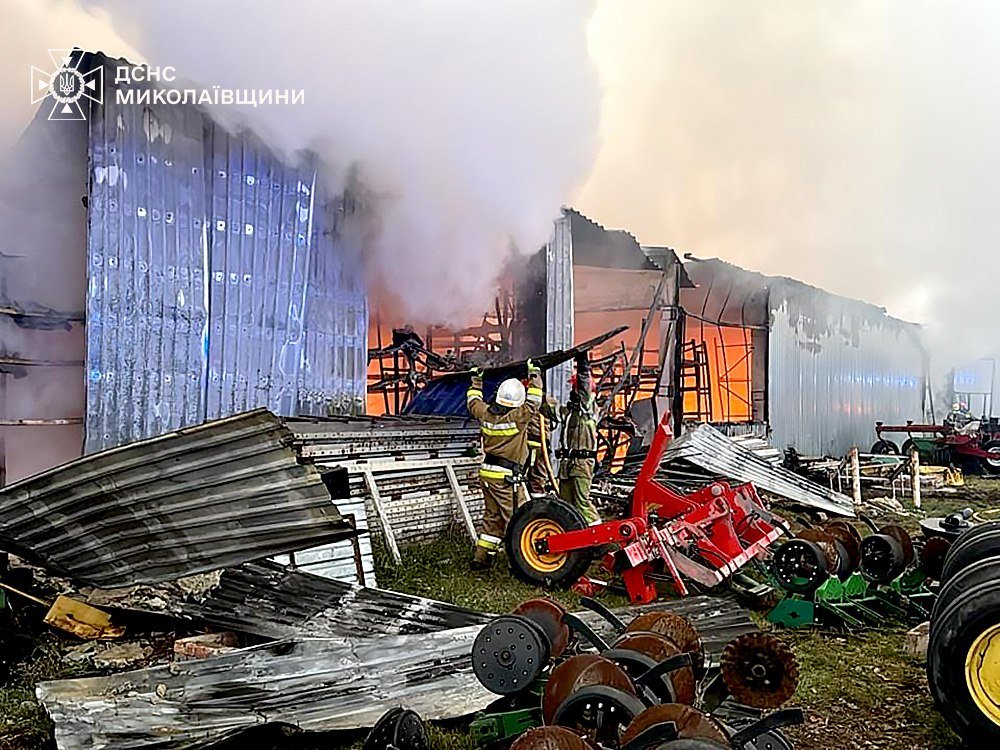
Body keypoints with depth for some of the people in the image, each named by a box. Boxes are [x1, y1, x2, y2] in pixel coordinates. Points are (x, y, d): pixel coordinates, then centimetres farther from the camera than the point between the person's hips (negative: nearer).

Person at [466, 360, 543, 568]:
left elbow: (473, 401, 23)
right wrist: (534, 374, 8)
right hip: (506, 476, -7)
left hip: (486, 473, 7)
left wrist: (476, 380, 36)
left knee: (492, 515, 17)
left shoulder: (485, 413, 3)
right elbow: (533, 401, -4)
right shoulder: (518, 417, -14)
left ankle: (482, 556, 21)